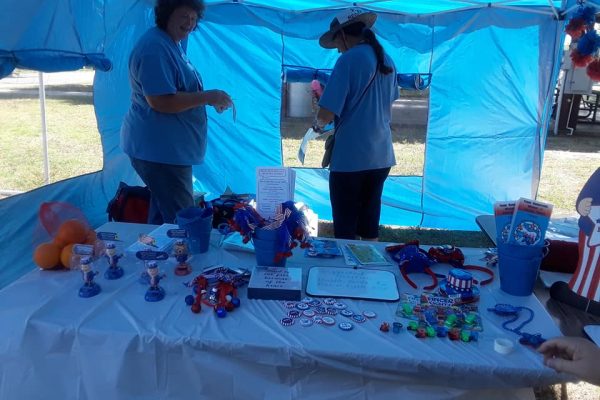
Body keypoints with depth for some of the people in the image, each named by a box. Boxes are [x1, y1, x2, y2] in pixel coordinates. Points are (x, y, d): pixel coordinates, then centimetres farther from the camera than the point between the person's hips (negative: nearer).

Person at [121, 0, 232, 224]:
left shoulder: (171, 45, 16)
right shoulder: (154, 47, -17)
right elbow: (160, 101, -25)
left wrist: (210, 100, 11)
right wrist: (206, 97, -19)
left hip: (168, 147, 11)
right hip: (158, 149, -11)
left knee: (162, 218, 19)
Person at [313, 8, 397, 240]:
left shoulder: (349, 59, -12)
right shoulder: (387, 61, 10)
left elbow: (327, 113, -16)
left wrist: (318, 125, 4)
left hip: (350, 158, -7)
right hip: (381, 156, 7)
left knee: (345, 229, 5)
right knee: (370, 225, 17)